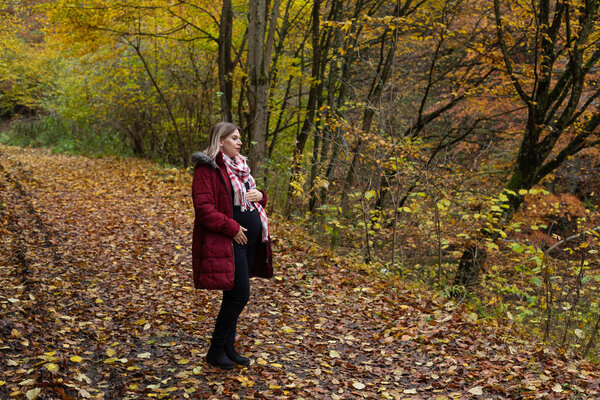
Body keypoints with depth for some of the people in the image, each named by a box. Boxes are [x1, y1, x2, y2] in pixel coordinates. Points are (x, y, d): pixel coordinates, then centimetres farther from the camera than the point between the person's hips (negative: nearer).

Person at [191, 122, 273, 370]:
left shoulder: (239, 166, 17)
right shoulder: (207, 168, -11)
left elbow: (249, 196, 28)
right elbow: (203, 208, -19)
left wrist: (260, 196, 4)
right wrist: (232, 228, -19)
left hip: (249, 240, 9)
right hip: (227, 243, -9)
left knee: (234, 296, 13)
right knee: (239, 295, -9)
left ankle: (228, 348, 23)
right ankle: (216, 351, 6)